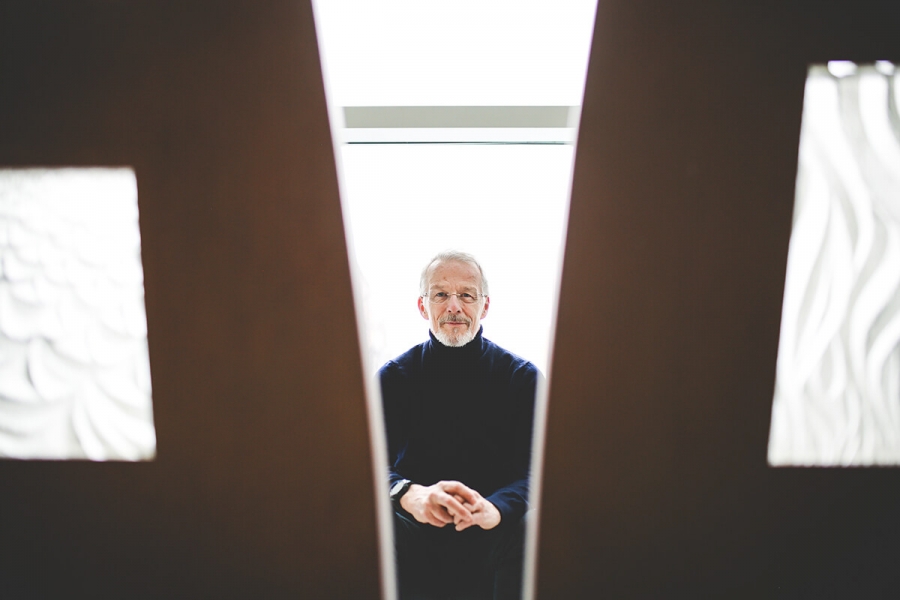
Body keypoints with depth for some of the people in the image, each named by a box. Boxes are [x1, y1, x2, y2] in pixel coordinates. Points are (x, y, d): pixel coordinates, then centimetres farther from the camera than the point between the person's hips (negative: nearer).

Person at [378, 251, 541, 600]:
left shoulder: (523, 377, 4)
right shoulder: (393, 378, 6)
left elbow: (537, 468, -7)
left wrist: (494, 508, -30)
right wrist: (411, 495, -28)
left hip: (497, 533, 0)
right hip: (415, 538, 1)